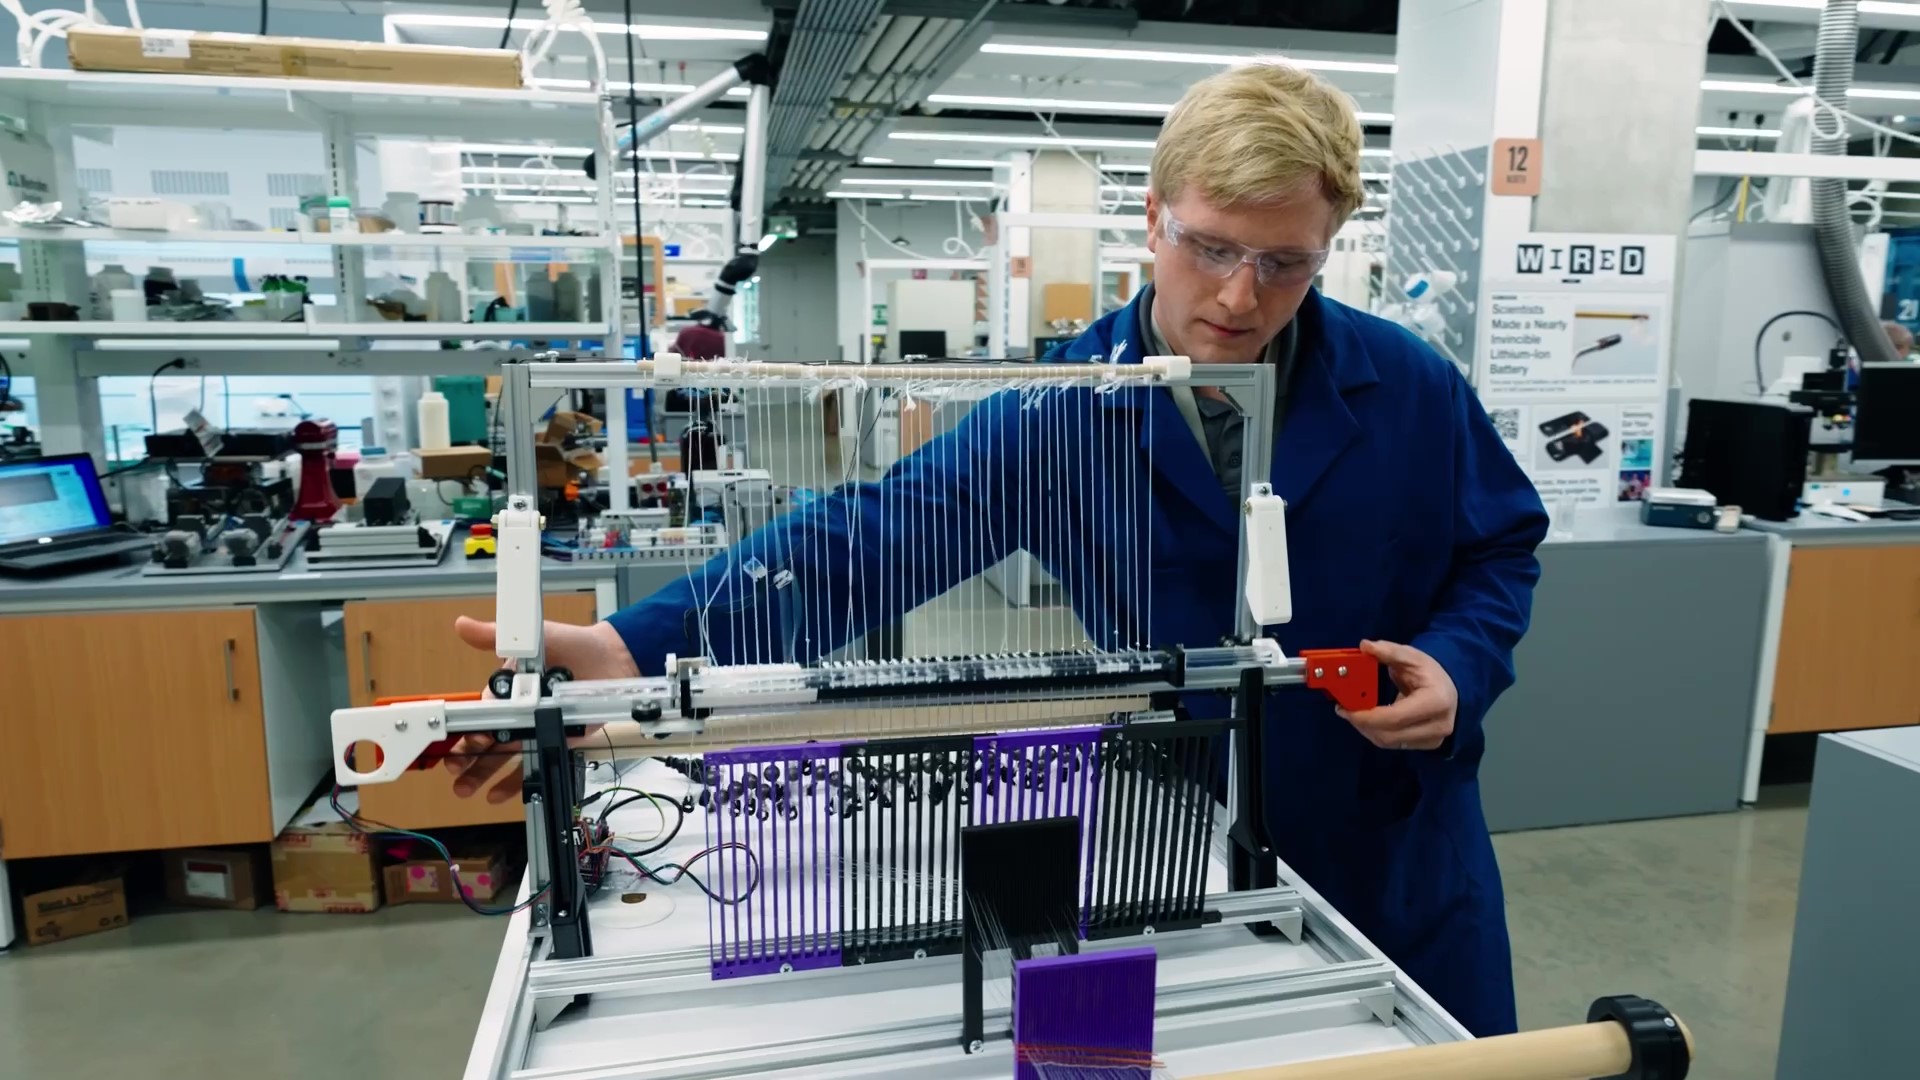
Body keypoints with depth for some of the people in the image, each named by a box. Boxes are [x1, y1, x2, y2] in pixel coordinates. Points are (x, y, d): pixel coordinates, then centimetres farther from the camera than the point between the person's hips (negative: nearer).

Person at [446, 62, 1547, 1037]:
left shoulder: (1411, 389, -11)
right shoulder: (1067, 408, -18)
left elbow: (1502, 543, 5)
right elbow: (870, 536, -27)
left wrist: (1459, 666, -16)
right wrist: (640, 650, -39)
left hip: (1400, 854, 3)